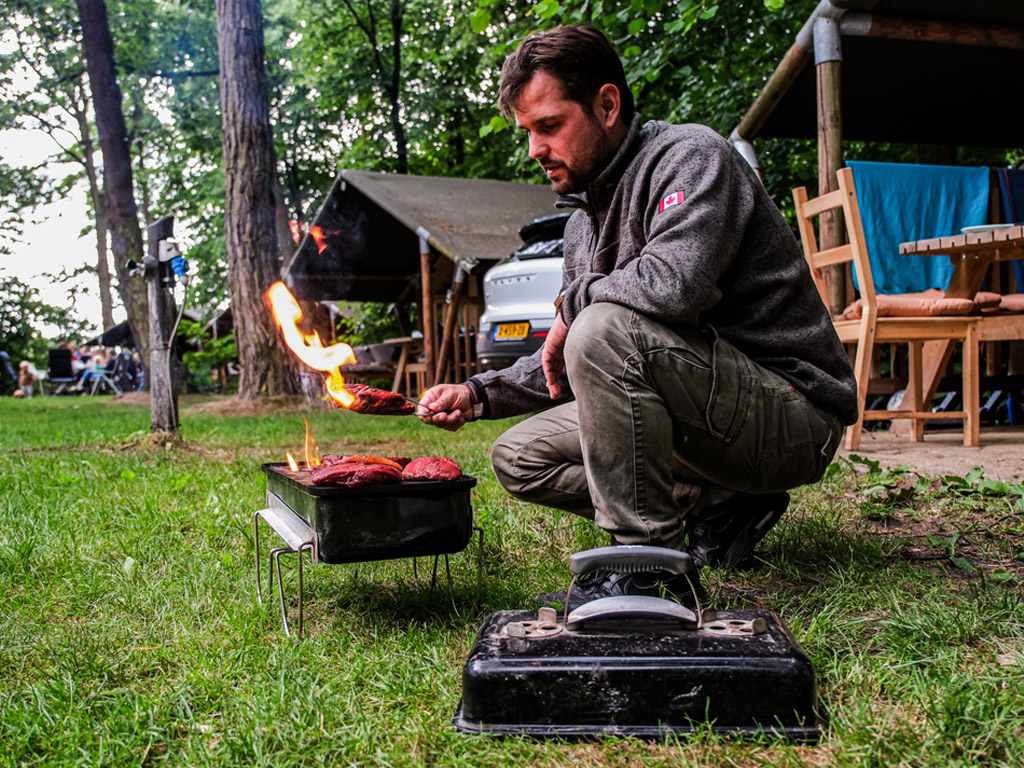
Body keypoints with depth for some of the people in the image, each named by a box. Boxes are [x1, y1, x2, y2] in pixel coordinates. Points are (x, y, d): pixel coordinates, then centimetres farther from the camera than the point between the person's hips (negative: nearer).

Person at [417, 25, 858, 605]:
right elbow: (567, 367, 17)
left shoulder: (690, 155, -13)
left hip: (793, 414, -9)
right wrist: (479, 393, 2)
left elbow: (675, 284, -34)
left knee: (605, 328, -31)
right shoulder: (584, 222, 12)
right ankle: (716, 508, 2)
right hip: (714, 426, 9)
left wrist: (574, 301, -15)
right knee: (519, 458, 7)